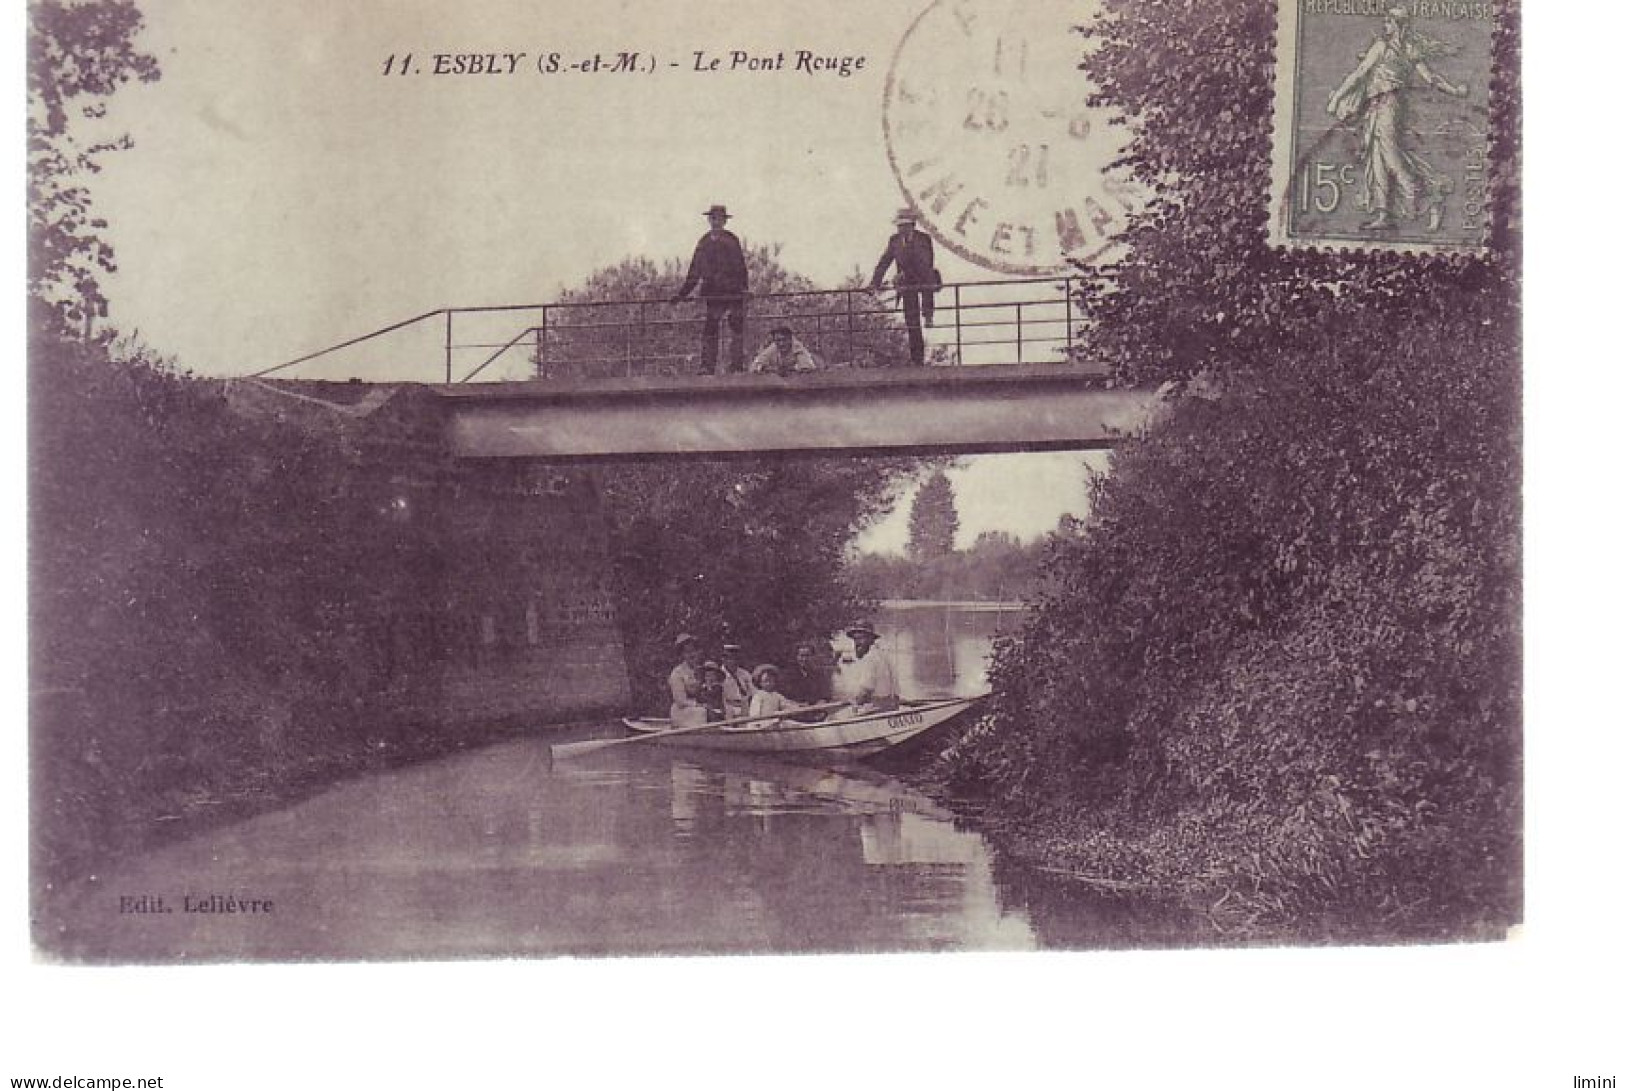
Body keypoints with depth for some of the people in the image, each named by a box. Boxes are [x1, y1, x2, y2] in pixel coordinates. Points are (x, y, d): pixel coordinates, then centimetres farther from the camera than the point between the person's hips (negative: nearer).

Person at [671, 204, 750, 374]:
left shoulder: (732, 241, 5)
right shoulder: (703, 243, 12)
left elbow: (741, 267, 2)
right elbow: (694, 273, 16)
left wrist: (744, 287, -11)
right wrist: (681, 294, 11)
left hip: (734, 292, -2)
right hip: (713, 294, 2)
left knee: (736, 332, -2)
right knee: (708, 333, -4)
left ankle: (736, 368, 2)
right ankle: (706, 369, -4)